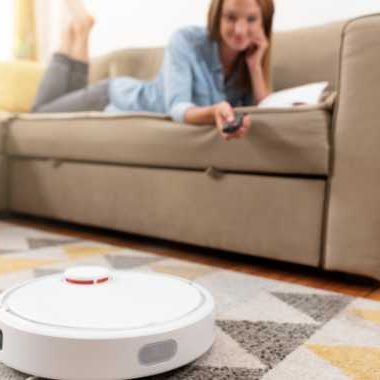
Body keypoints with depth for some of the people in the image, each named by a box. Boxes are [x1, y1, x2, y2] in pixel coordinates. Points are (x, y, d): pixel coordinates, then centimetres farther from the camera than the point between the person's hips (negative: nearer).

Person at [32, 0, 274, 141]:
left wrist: (255, 66, -32)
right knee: (40, 115, 14)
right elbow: (177, 108, -40)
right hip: (117, 99, -5)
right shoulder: (186, 41, -30)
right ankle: (76, 38, 26)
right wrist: (214, 113, -61)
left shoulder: (250, 59, -16)